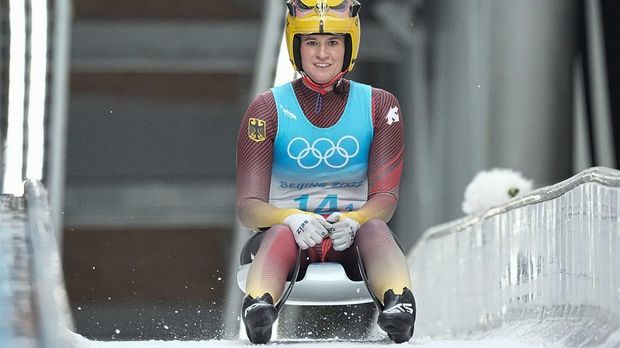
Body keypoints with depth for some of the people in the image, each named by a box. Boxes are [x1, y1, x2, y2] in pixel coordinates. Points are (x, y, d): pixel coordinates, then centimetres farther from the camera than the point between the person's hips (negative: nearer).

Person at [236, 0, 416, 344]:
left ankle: (399, 302, -62)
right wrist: (293, 218, -27)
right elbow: (247, 206, -5)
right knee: (282, 233, -36)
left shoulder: (379, 107, 6)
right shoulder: (268, 109, 2)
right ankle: (258, 304, -64)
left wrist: (352, 221, -25)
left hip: (351, 239, 1)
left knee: (375, 227, -34)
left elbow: (385, 197, -2)